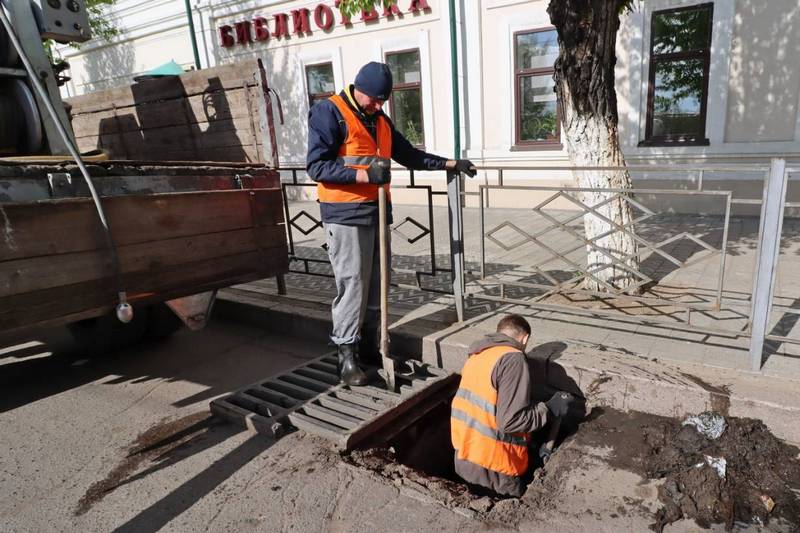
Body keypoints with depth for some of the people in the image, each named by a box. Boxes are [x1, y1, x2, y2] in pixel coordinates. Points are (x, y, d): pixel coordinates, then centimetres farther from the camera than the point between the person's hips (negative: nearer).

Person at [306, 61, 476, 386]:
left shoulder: (379, 119, 18)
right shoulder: (329, 113, -6)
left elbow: (408, 154, 24)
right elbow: (317, 166, -14)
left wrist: (451, 164, 20)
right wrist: (365, 175, -23)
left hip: (378, 212, 7)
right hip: (345, 215, -7)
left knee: (376, 283, 9)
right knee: (352, 285, -8)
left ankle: (369, 346, 22)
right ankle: (346, 358, 2)